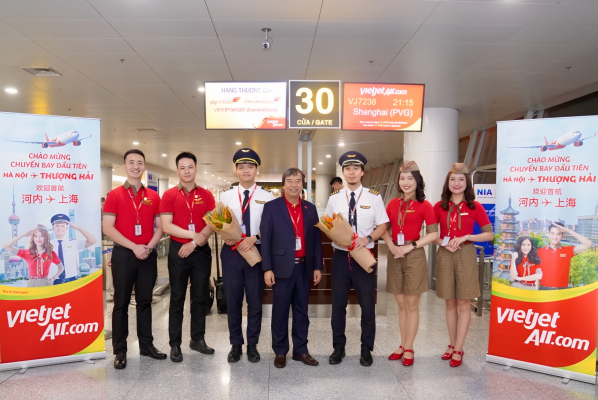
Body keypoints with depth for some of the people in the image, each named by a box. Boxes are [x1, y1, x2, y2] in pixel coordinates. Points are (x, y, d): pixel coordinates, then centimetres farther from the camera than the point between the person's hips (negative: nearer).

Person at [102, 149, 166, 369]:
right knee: (121, 302, 4)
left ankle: (146, 344, 21)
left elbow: (160, 226, 8)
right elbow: (108, 228, -7)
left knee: (145, 301, 11)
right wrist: (134, 247, -15)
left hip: (148, 255, 3)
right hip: (123, 254, -3)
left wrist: (149, 246, -8)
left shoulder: (153, 196, 8)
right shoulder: (114, 195, -1)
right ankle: (120, 350, 14)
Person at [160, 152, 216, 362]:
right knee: (177, 298, 6)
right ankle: (175, 344, 16)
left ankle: (197, 339, 24)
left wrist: (194, 243, -11)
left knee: (201, 296, 10)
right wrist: (194, 235, -15)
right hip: (178, 250, -2)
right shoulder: (169, 195, -2)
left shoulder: (206, 195, 4)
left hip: (201, 251, 2)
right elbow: (166, 226, -10)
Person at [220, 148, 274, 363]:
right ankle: (236, 344, 26)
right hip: (231, 251, 2)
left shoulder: (267, 196, 0)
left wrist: (254, 237, -18)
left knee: (255, 300, 8)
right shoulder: (226, 194, 6)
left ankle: (252, 344, 25)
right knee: (233, 300, 10)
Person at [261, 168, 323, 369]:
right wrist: (267, 269, -11)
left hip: (304, 267, 3)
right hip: (282, 267, -3)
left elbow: (316, 239, 9)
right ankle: (280, 351, 21)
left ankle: (301, 350, 24)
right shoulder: (271, 207, -2)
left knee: (301, 310, 12)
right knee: (280, 311, 7)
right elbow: (265, 239, -6)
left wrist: (317, 267, 4)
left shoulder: (310, 208, 9)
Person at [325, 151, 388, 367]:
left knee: (367, 304, 8)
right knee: (338, 304, 10)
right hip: (340, 256, 2)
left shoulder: (374, 197, -2)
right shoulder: (334, 198, 3)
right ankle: (338, 347, 27)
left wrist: (367, 239, -17)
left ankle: (366, 349, 26)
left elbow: (382, 226, -1)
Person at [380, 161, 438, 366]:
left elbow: (433, 234, -7)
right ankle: (403, 345, 25)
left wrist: (410, 246, -14)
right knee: (401, 305, 13)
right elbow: (384, 229, 10)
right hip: (394, 256, 4)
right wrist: (392, 247, -7)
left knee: (412, 305, 4)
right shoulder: (393, 203, 7)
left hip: (414, 256, -4)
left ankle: (409, 349, 16)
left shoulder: (424, 205, -5)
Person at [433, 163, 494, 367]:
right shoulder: (439, 206, 3)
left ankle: (458, 349, 12)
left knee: (464, 303, 3)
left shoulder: (475, 207, -2)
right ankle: (452, 345, 23)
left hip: (466, 255, -2)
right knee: (450, 303, 11)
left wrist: (465, 237, -14)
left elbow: (490, 234, -2)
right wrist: (444, 243, -10)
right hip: (444, 255, 2)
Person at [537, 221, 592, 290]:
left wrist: (568, 230, -8)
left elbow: (588, 244, -7)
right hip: (544, 289, 0)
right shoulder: (540, 251, 3)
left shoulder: (568, 250, 5)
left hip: (563, 290, 1)